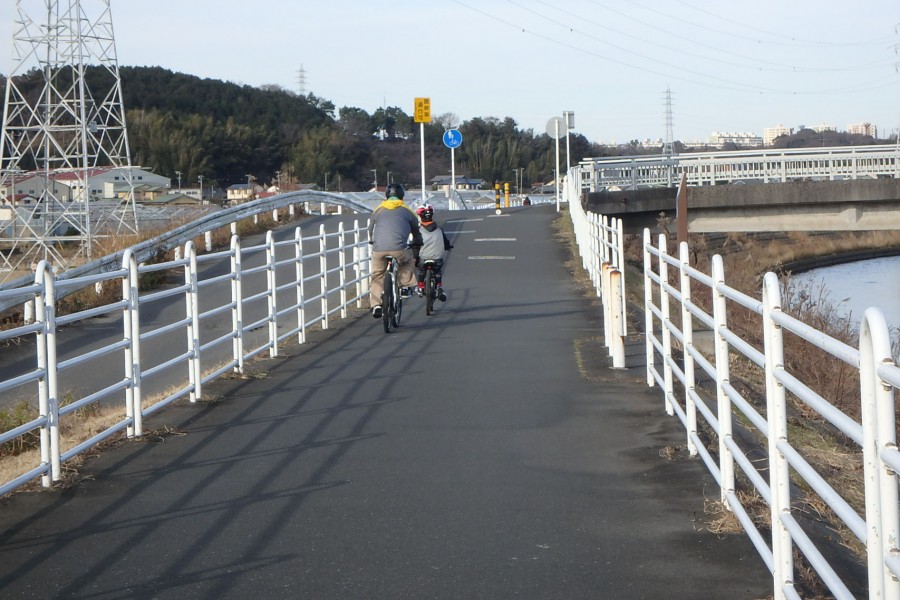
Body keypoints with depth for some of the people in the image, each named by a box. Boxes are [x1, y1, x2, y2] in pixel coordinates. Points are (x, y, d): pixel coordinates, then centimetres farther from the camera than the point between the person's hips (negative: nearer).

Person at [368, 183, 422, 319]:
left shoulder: (378, 210, 21)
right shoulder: (407, 211, 16)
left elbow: (370, 229, 33)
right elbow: (416, 230, 28)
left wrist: (372, 241, 54)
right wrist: (417, 243, 49)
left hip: (378, 249, 1)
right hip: (399, 248, -1)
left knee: (377, 276, 16)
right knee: (409, 259, 30)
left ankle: (376, 304, 2)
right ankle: (406, 286, 18)